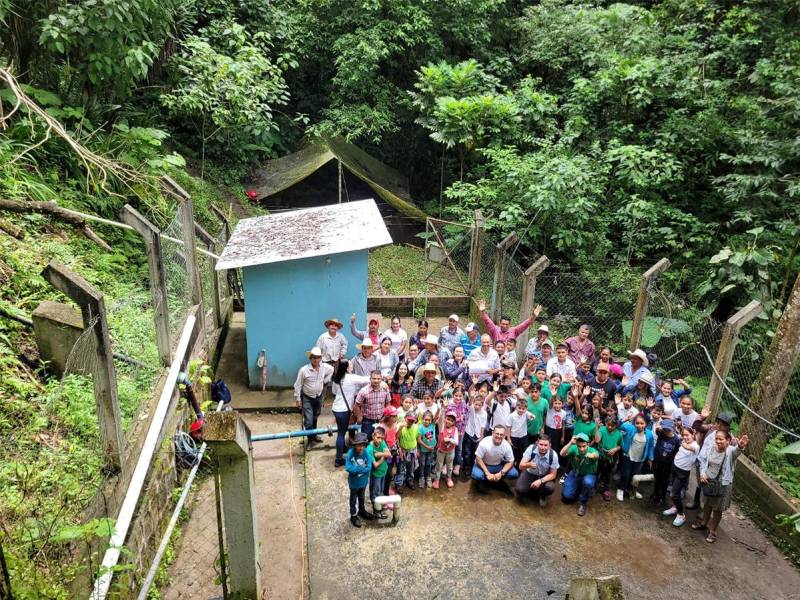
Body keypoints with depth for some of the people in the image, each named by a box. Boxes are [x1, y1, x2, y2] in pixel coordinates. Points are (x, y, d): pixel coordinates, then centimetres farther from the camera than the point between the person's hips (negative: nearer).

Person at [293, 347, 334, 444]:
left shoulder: (325, 367, -10)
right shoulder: (304, 370, -22)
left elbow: (332, 370, 15)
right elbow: (298, 385, -13)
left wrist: (326, 380, 7)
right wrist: (297, 399, -10)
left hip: (319, 397, 4)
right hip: (307, 398, -4)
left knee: (315, 418, 21)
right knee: (308, 420, -6)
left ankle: (314, 435, 39)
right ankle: (310, 439, 10)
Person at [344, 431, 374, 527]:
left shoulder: (366, 453, -20)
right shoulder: (351, 452, -26)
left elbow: (369, 467, -22)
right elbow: (347, 467, -29)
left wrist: (356, 469, -28)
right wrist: (362, 468, -27)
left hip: (363, 481, 3)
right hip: (354, 482, -3)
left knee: (361, 497, 27)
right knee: (353, 499, 19)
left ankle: (362, 511, 50)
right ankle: (353, 516, 38)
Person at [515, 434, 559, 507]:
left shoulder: (553, 455, -24)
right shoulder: (531, 448, -26)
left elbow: (552, 474, -13)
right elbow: (521, 466, -25)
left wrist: (540, 481, -29)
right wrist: (529, 465, -49)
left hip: (545, 476, 0)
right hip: (529, 473, 0)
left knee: (550, 488, -30)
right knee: (520, 489, -25)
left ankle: (542, 496, 6)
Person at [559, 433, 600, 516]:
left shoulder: (592, 450, -27)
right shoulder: (574, 448, -21)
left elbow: (596, 455, -52)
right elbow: (562, 454, -38)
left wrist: (593, 455, -78)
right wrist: (570, 443, -53)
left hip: (589, 475, -2)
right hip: (575, 474, 2)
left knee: (588, 482, -38)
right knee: (566, 496, -10)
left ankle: (583, 503, -9)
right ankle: (579, 489, 25)